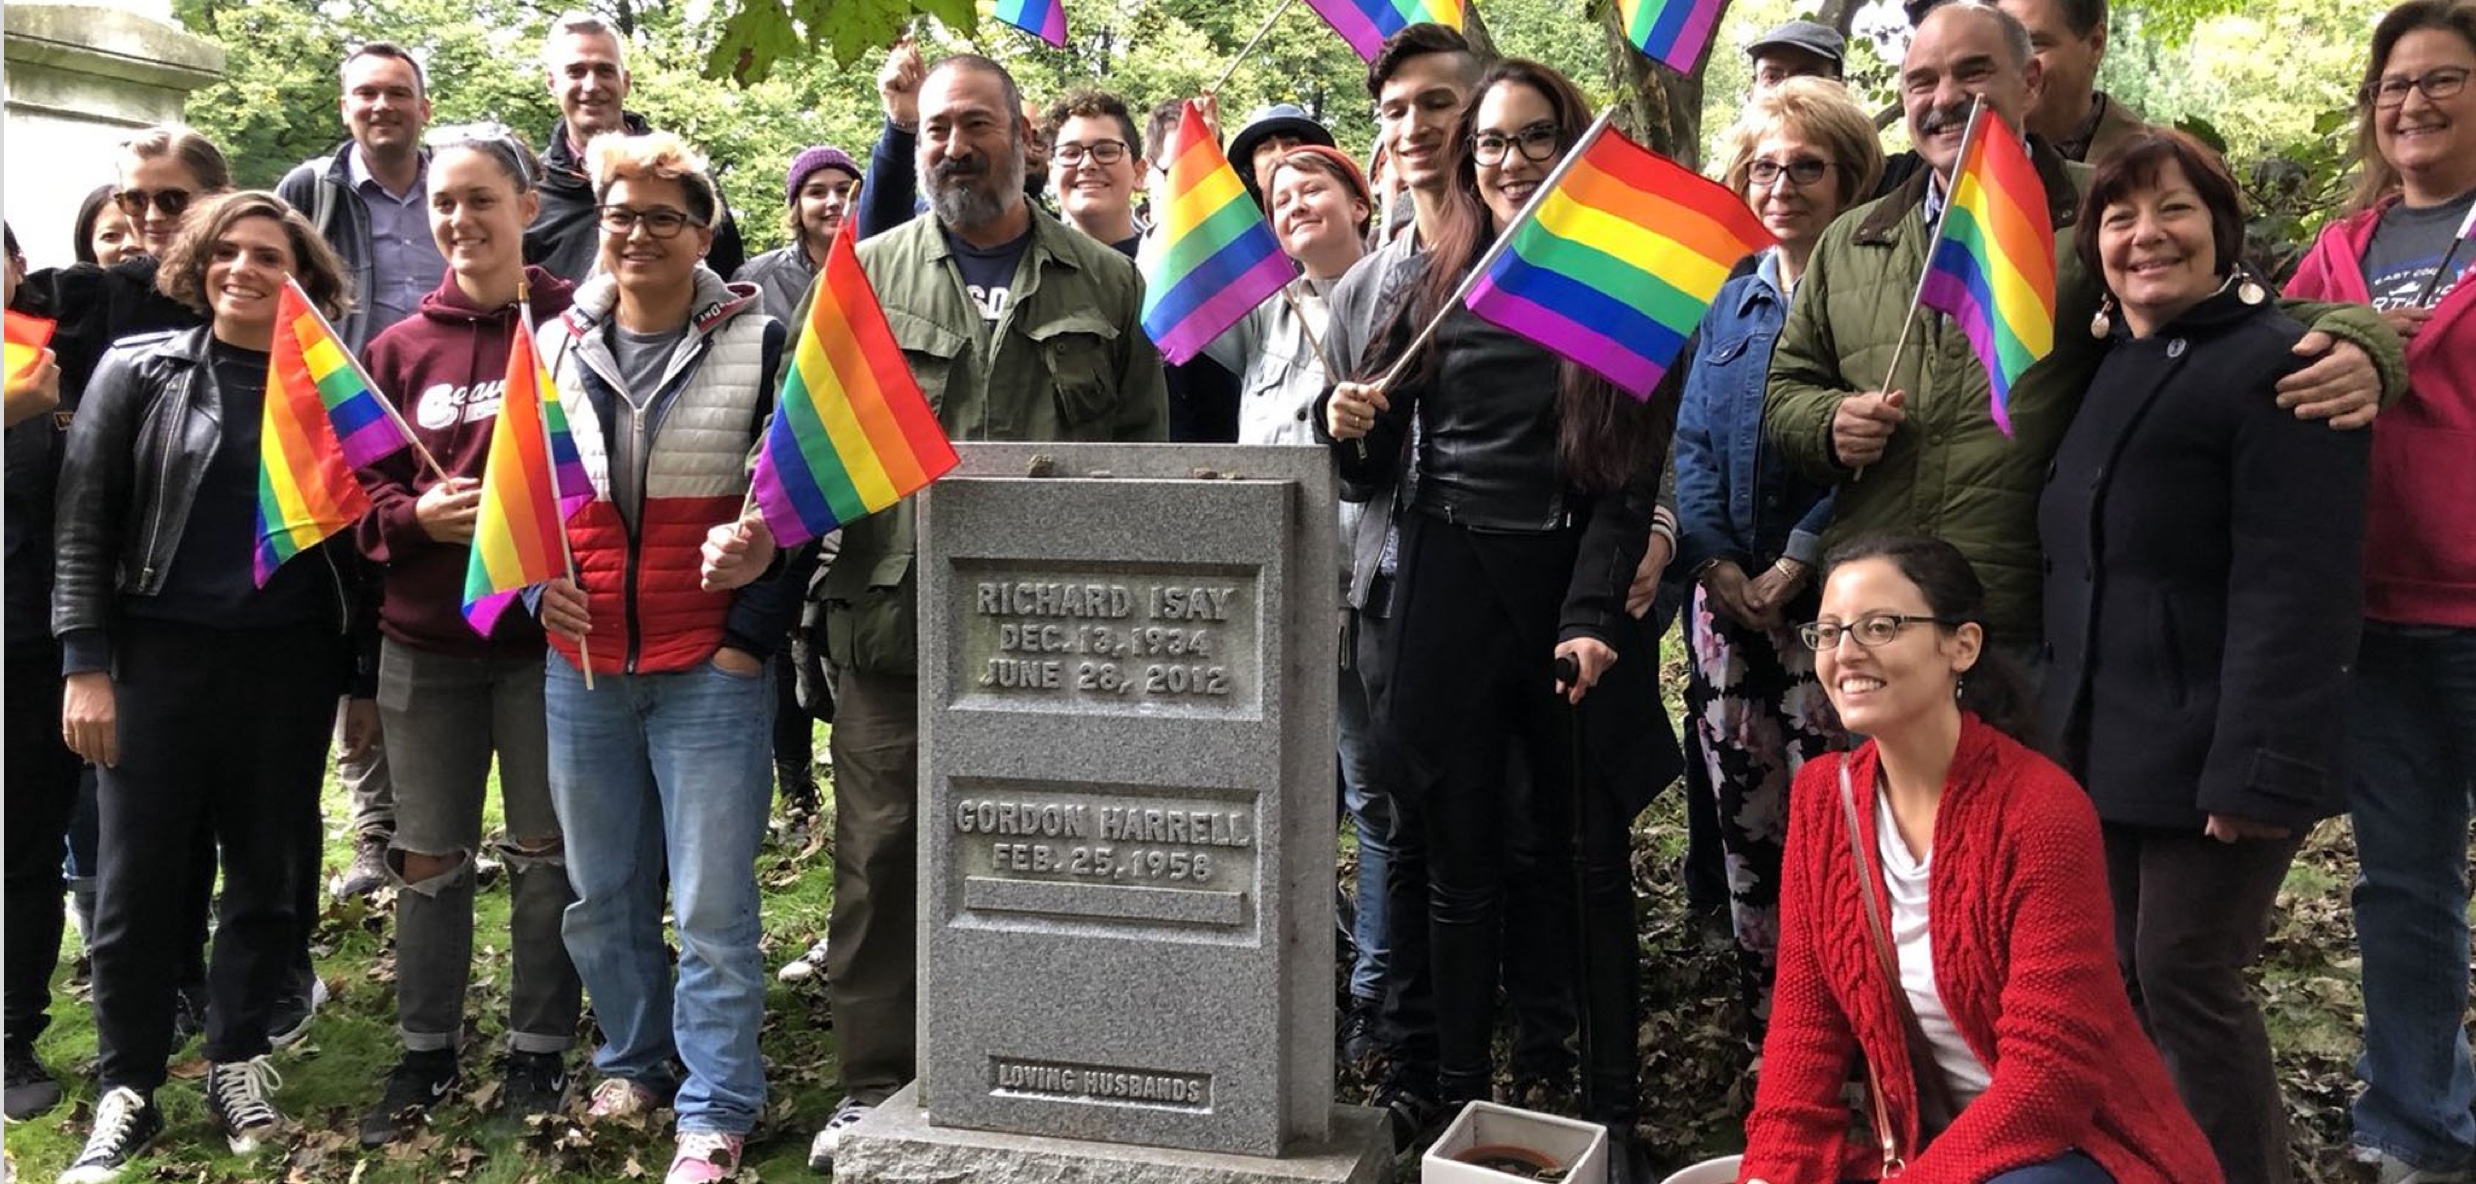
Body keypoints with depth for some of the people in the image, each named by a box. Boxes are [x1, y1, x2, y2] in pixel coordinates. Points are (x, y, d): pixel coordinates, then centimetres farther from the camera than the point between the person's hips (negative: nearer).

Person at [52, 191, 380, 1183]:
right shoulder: (138, 374, 2)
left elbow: (357, 543, 7)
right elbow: (85, 524, -1)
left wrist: (365, 679, 5)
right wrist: (85, 664, -8)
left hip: (291, 663, 1)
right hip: (158, 655, -1)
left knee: (272, 873, 7)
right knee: (139, 879, 2)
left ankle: (238, 1061, 24)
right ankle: (127, 1089, 16)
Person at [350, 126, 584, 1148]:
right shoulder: (401, 347, 5)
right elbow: (359, 488, 8)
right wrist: (417, 515, -11)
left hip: (546, 632, -3)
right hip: (424, 640, 3)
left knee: (546, 851, 8)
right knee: (428, 857, 12)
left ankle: (538, 1049, 23)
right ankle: (425, 1052, 27)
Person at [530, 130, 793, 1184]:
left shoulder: (760, 344, -3)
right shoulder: (555, 347, 9)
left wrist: (750, 635, -10)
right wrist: (534, 576, 0)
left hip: (712, 670, -4)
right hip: (582, 666, 4)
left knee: (713, 906, -1)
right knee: (601, 893, 15)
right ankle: (633, 1060, 35)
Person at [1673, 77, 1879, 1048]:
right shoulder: (1732, 300, 16)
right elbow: (1691, 439, 9)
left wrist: (1795, 563, -16)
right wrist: (1718, 562, -5)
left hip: (1832, 602, -5)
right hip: (1727, 598, 5)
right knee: (1744, 826, 9)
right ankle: (1763, 1034, 21)